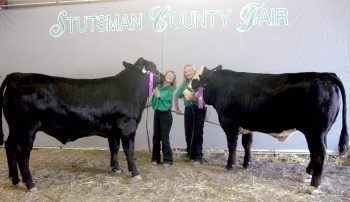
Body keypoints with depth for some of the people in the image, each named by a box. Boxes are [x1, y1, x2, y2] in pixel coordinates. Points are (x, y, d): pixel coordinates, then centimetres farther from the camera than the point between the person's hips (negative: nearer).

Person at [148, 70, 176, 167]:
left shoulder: (170, 89, -6)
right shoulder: (159, 87, 10)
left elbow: (159, 95, -20)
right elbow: (153, 101, 14)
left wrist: (154, 86, -8)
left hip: (166, 114, -5)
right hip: (157, 113, 6)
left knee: (164, 138, -6)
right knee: (156, 137, 8)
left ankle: (167, 159, 2)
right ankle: (155, 158, 18)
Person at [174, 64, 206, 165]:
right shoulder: (184, 85, 11)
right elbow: (176, 96, 23)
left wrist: (198, 98, -23)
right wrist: (177, 109, 22)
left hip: (199, 109, -5)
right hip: (188, 110, 5)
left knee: (198, 133, -4)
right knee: (188, 133, 9)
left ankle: (198, 157, 2)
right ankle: (190, 154, 24)